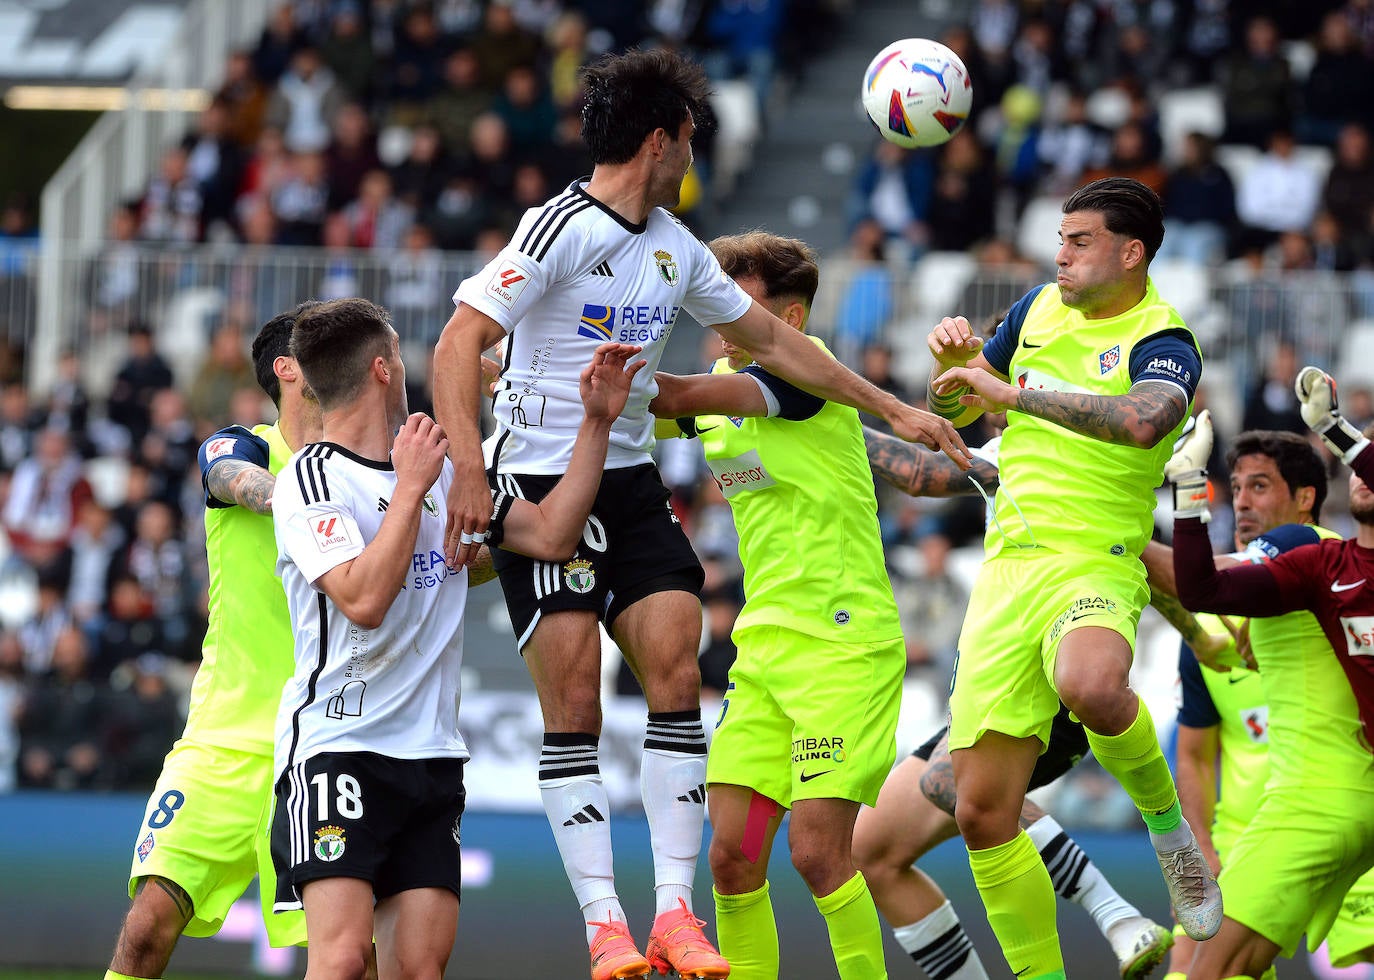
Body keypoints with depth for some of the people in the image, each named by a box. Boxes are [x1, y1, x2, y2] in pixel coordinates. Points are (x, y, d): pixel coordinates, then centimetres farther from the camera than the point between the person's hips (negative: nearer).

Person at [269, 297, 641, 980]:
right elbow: (363, 601, -19)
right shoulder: (312, 477, -6)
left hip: (432, 756, 6)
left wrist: (597, 421, 12)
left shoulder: (443, 472, 17)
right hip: (337, 743, -6)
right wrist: (411, 488, -13)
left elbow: (550, 535, 17)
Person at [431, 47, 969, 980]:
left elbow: (773, 339, 23)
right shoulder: (563, 229, -12)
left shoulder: (676, 248, 11)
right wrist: (468, 470, -29)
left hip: (632, 484, 7)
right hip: (543, 481, -7)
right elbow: (458, 345, -18)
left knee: (675, 673, -7)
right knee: (574, 702, -9)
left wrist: (893, 410, 25)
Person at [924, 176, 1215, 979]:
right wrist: (954, 361, 2)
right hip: (1007, 572, 6)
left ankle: (1168, 821, -11)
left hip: (1094, 566, -6)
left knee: (1091, 685, -41)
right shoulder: (1040, 308, 14)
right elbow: (953, 411, 26)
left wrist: (1013, 392, -30)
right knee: (983, 812, -3)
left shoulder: (1163, 344, -7)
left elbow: (1141, 422, -31)